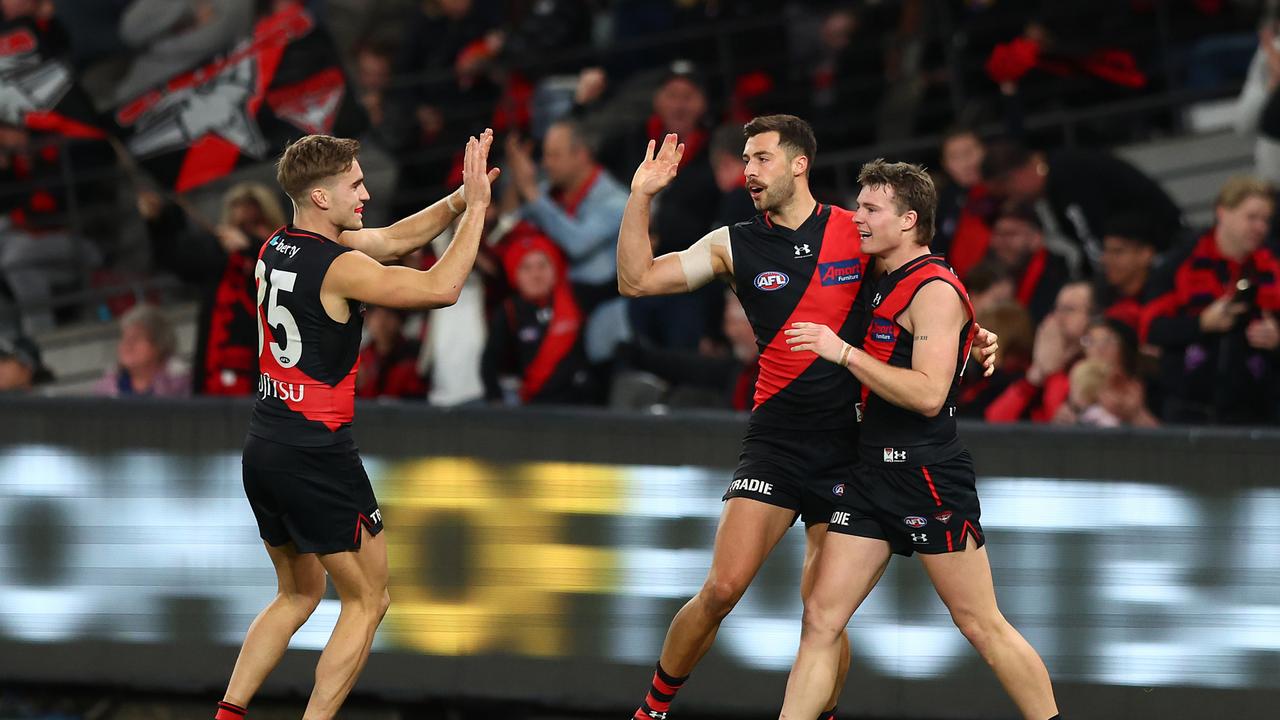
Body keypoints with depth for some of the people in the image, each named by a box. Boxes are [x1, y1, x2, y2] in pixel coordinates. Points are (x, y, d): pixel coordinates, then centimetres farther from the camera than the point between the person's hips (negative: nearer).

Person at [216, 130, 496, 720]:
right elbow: (441, 289, -19)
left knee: (298, 594, 23)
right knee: (367, 602, 5)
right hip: (317, 460, -8)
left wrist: (459, 201, 4)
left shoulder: (277, 248, 8)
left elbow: (393, 240, 15)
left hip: (264, 450, 8)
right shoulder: (338, 267, -19)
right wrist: (476, 207, -12)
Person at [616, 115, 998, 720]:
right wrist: (640, 197, -8)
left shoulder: (859, 232, 2)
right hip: (774, 440, 0)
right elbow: (636, 281, 1)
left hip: (847, 448, 0)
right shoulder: (735, 245, 3)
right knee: (722, 588, -11)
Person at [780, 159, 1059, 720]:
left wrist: (844, 353, -22)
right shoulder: (885, 284, 15)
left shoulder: (935, 290, -11)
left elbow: (928, 394, -22)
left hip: (928, 479, -8)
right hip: (874, 477, 8)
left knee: (982, 626, -3)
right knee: (821, 619, 0)